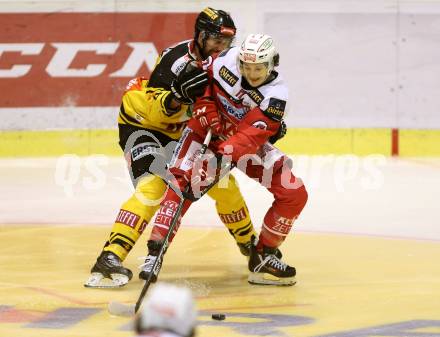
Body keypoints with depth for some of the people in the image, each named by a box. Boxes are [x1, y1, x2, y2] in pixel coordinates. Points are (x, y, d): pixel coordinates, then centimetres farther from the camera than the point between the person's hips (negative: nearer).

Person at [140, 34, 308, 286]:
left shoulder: (276, 94, -25)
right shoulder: (227, 59, -21)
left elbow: (252, 135, -34)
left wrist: (223, 156, -46)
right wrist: (206, 109, -15)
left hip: (248, 143, 1)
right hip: (209, 127, -1)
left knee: (295, 195, -7)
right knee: (182, 181, -23)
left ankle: (263, 256, 5)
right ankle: (156, 249, -24)